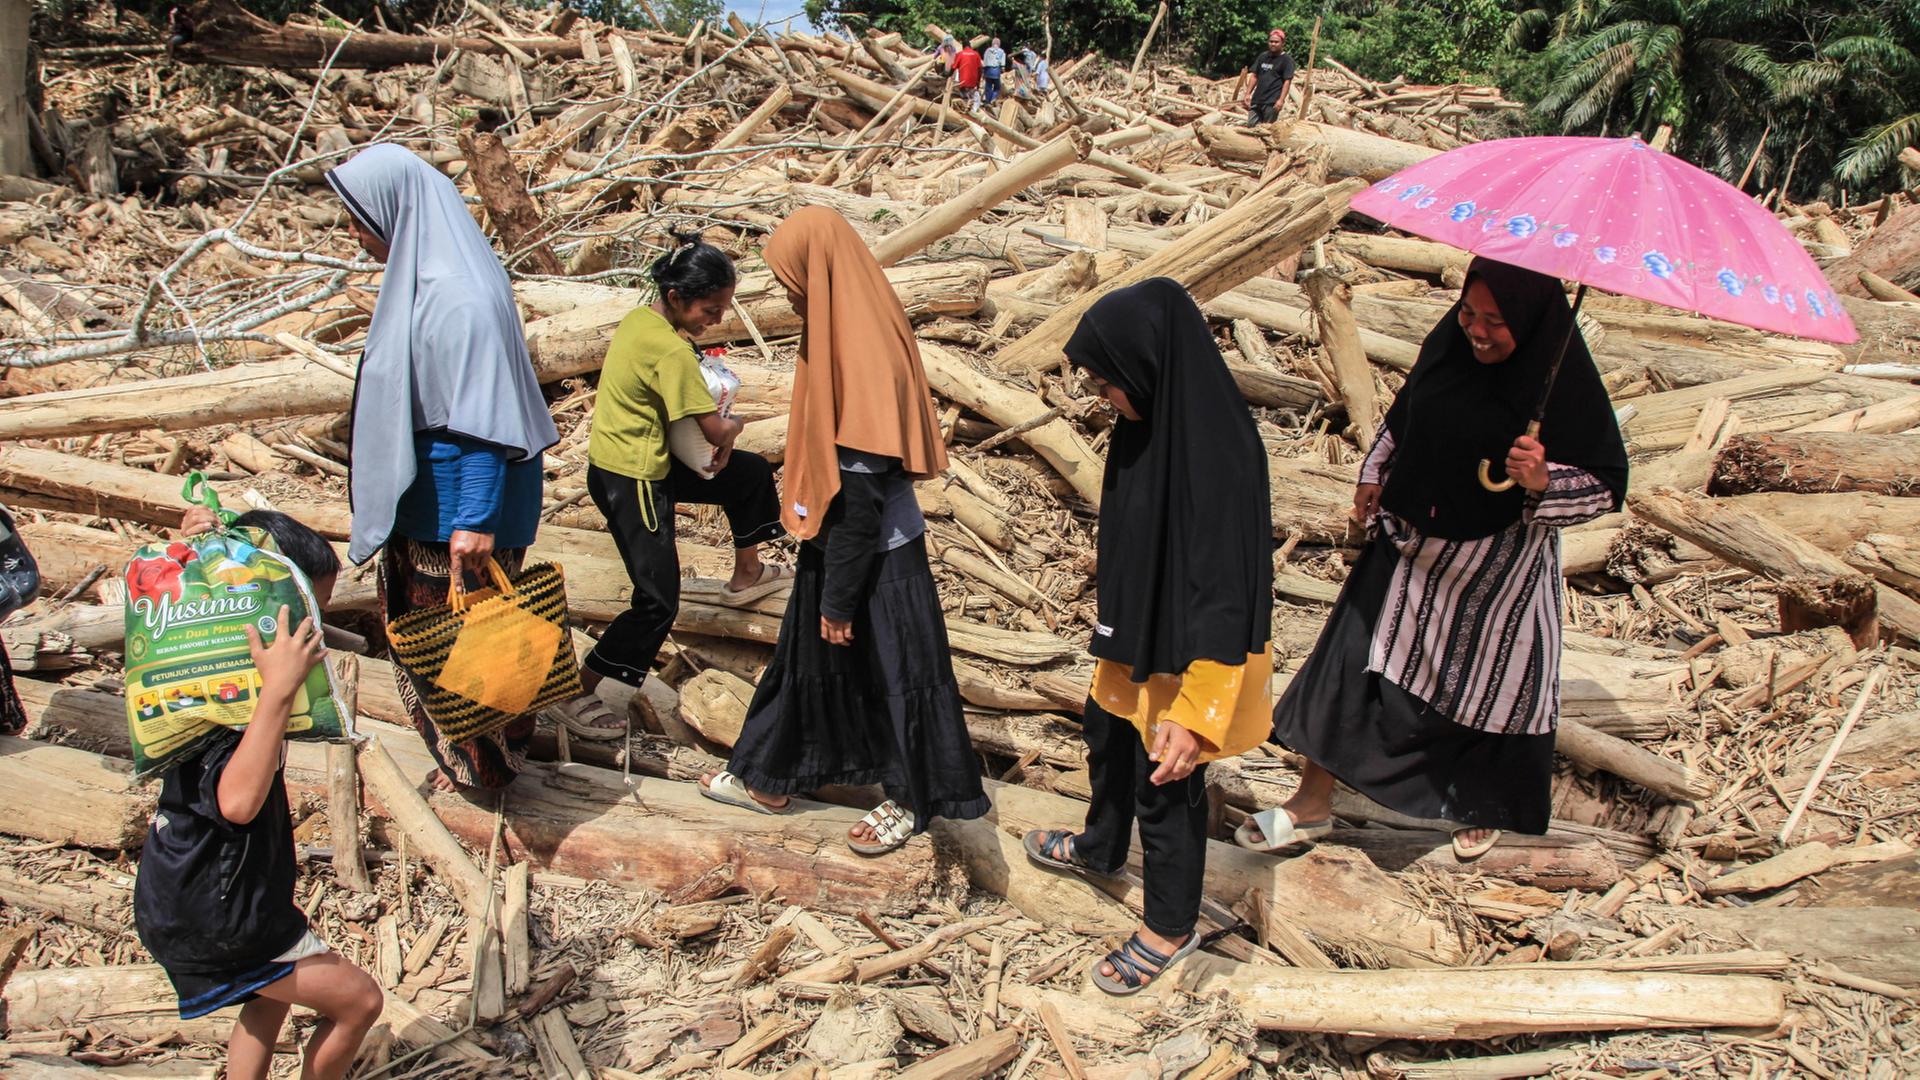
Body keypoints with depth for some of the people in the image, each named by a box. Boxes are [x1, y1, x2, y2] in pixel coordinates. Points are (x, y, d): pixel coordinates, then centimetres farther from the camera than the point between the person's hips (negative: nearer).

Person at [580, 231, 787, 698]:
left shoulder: (638, 319, 1)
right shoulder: (671, 351, -26)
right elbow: (717, 432, -22)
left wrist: (720, 427, -3)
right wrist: (733, 425, 2)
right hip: (630, 479, -10)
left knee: (752, 473, 23)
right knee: (658, 603, -5)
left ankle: (747, 575, 43)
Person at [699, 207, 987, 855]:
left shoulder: (864, 360, -27)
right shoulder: (844, 333, 2)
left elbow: (860, 499, -24)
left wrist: (839, 598, -17)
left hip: (876, 559, -9)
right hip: (835, 544, 9)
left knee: (890, 674, 9)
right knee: (808, 659, 21)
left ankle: (914, 800, 29)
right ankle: (768, 778, 38)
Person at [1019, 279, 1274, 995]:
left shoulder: (1217, 452, -33)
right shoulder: (1151, 418, -6)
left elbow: (1224, 586, -31)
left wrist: (1194, 711, -30)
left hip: (1185, 654, -9)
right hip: (1135, 632, 9)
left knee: (1164, 785, 10)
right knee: (1107, 737, 29)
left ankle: (1171, 927, 35)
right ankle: (1100, 850, 57)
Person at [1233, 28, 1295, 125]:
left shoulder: (1286, 60, -3)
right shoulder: (1263, 57, 14)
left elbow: (1287, 81, -8)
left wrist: (1281, 100, -17)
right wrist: (1248, 93, 10)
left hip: (1272, 102, -6)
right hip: (1257, 99, 6)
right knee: (1250, 126, 2)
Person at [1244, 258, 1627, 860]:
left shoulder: (1565, 384, -20)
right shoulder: (1449, 341, -7)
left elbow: (1607, 485, -15)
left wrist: (1542, 480, -32)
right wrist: (1374, 473, 11)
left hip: (1495, 567, -4)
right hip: (1410, 541, 5)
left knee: (1488, 685, 13)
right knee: (1350, 659, 5)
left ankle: (1483, 807, 42)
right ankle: (1313, 804, 19)